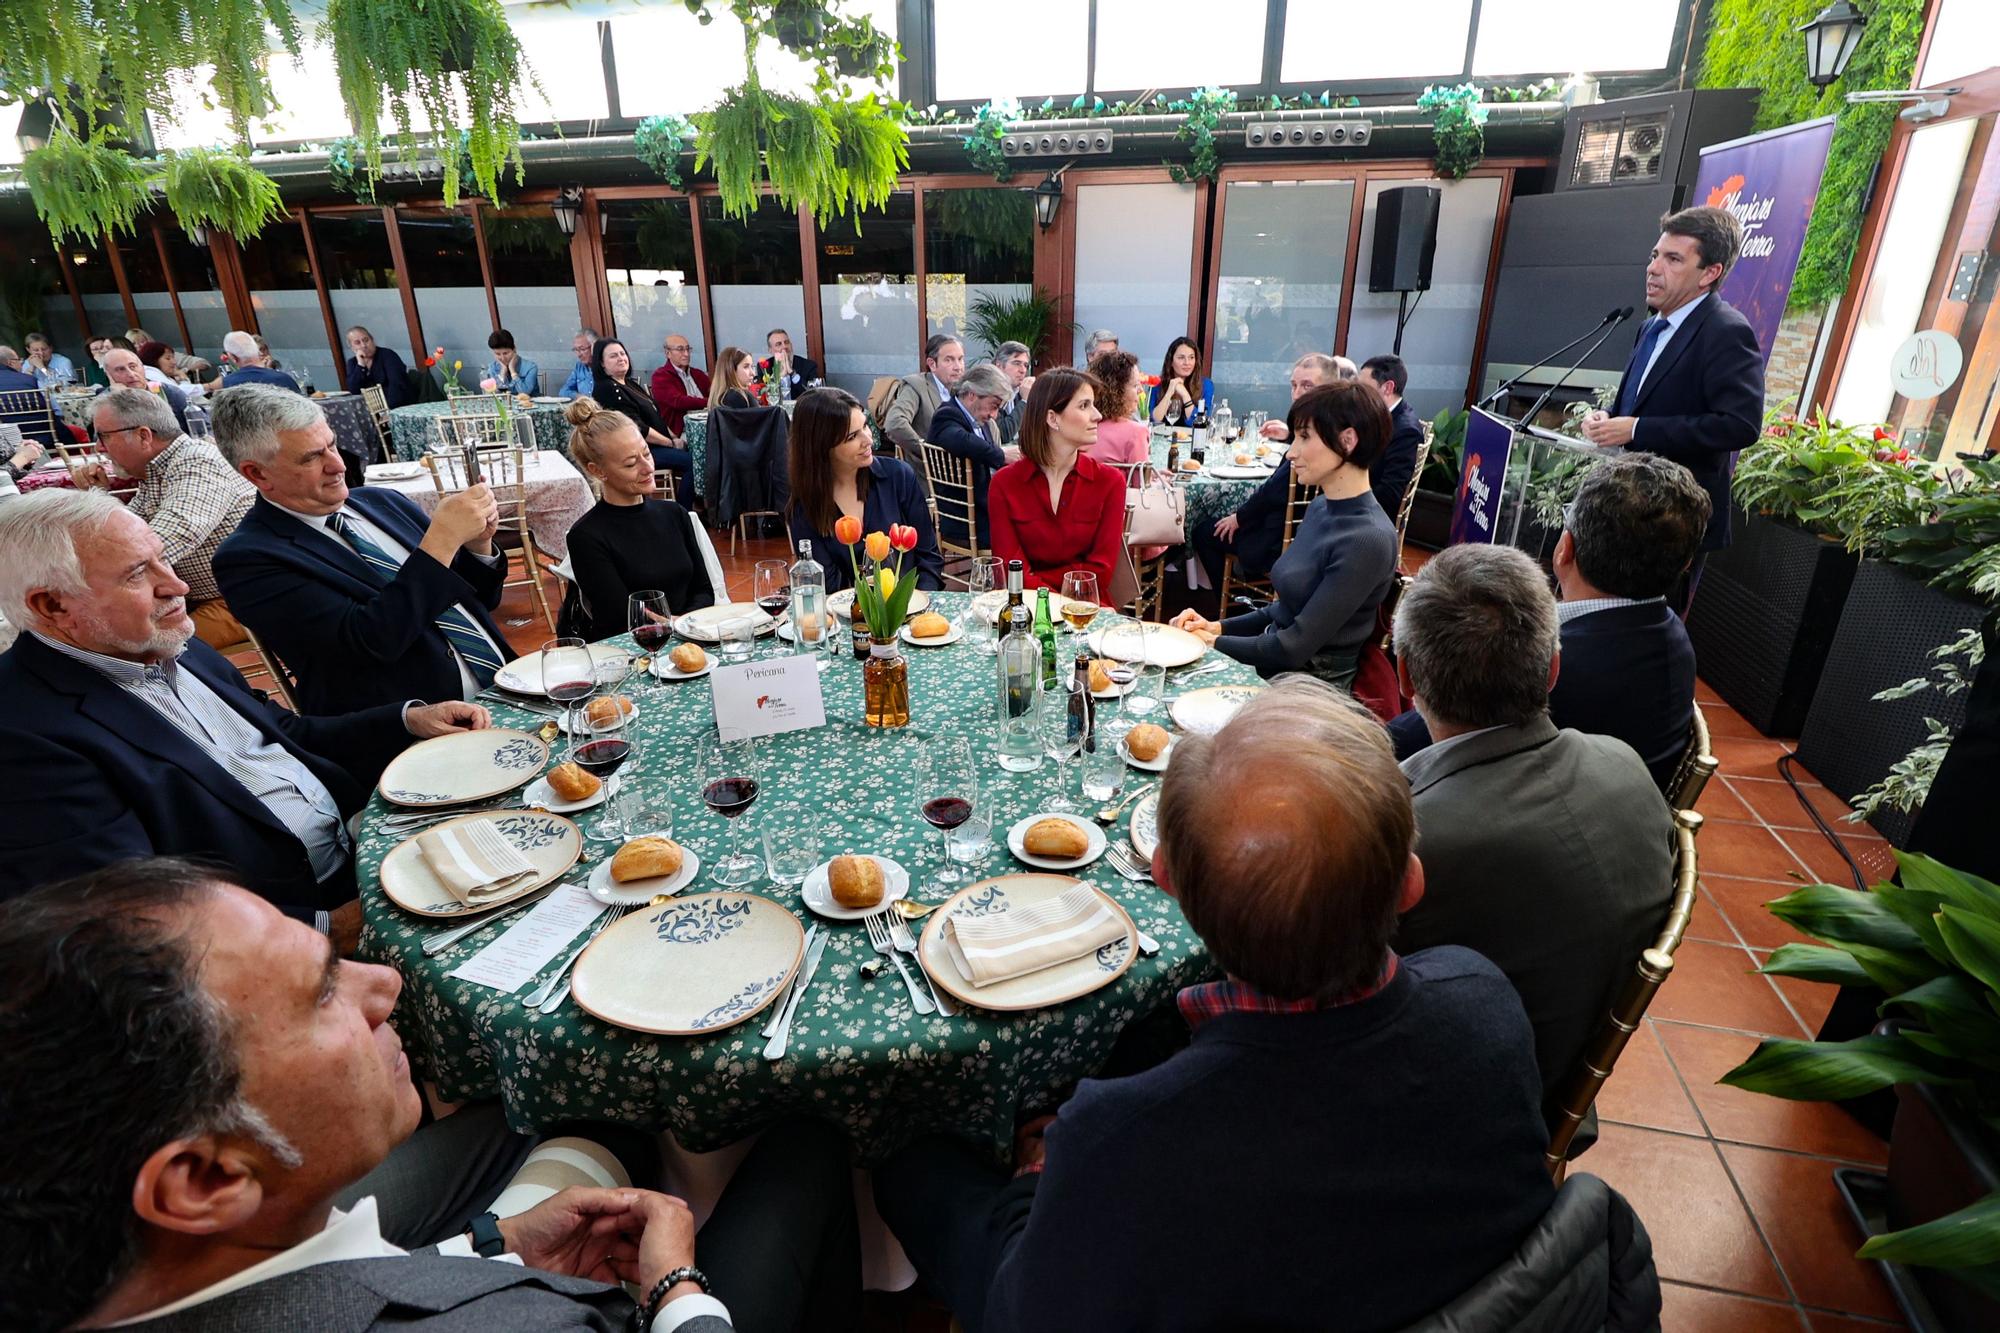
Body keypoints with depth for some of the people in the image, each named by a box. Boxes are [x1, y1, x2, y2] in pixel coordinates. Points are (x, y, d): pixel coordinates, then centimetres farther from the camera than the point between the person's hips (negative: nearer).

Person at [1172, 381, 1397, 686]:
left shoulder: (1368, 539, -22)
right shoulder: (1319, 508, 5)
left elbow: (1295, 647, -21)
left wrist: (1214, 642, -11)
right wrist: (1219, 627, 0)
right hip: (1268, 660, 7)